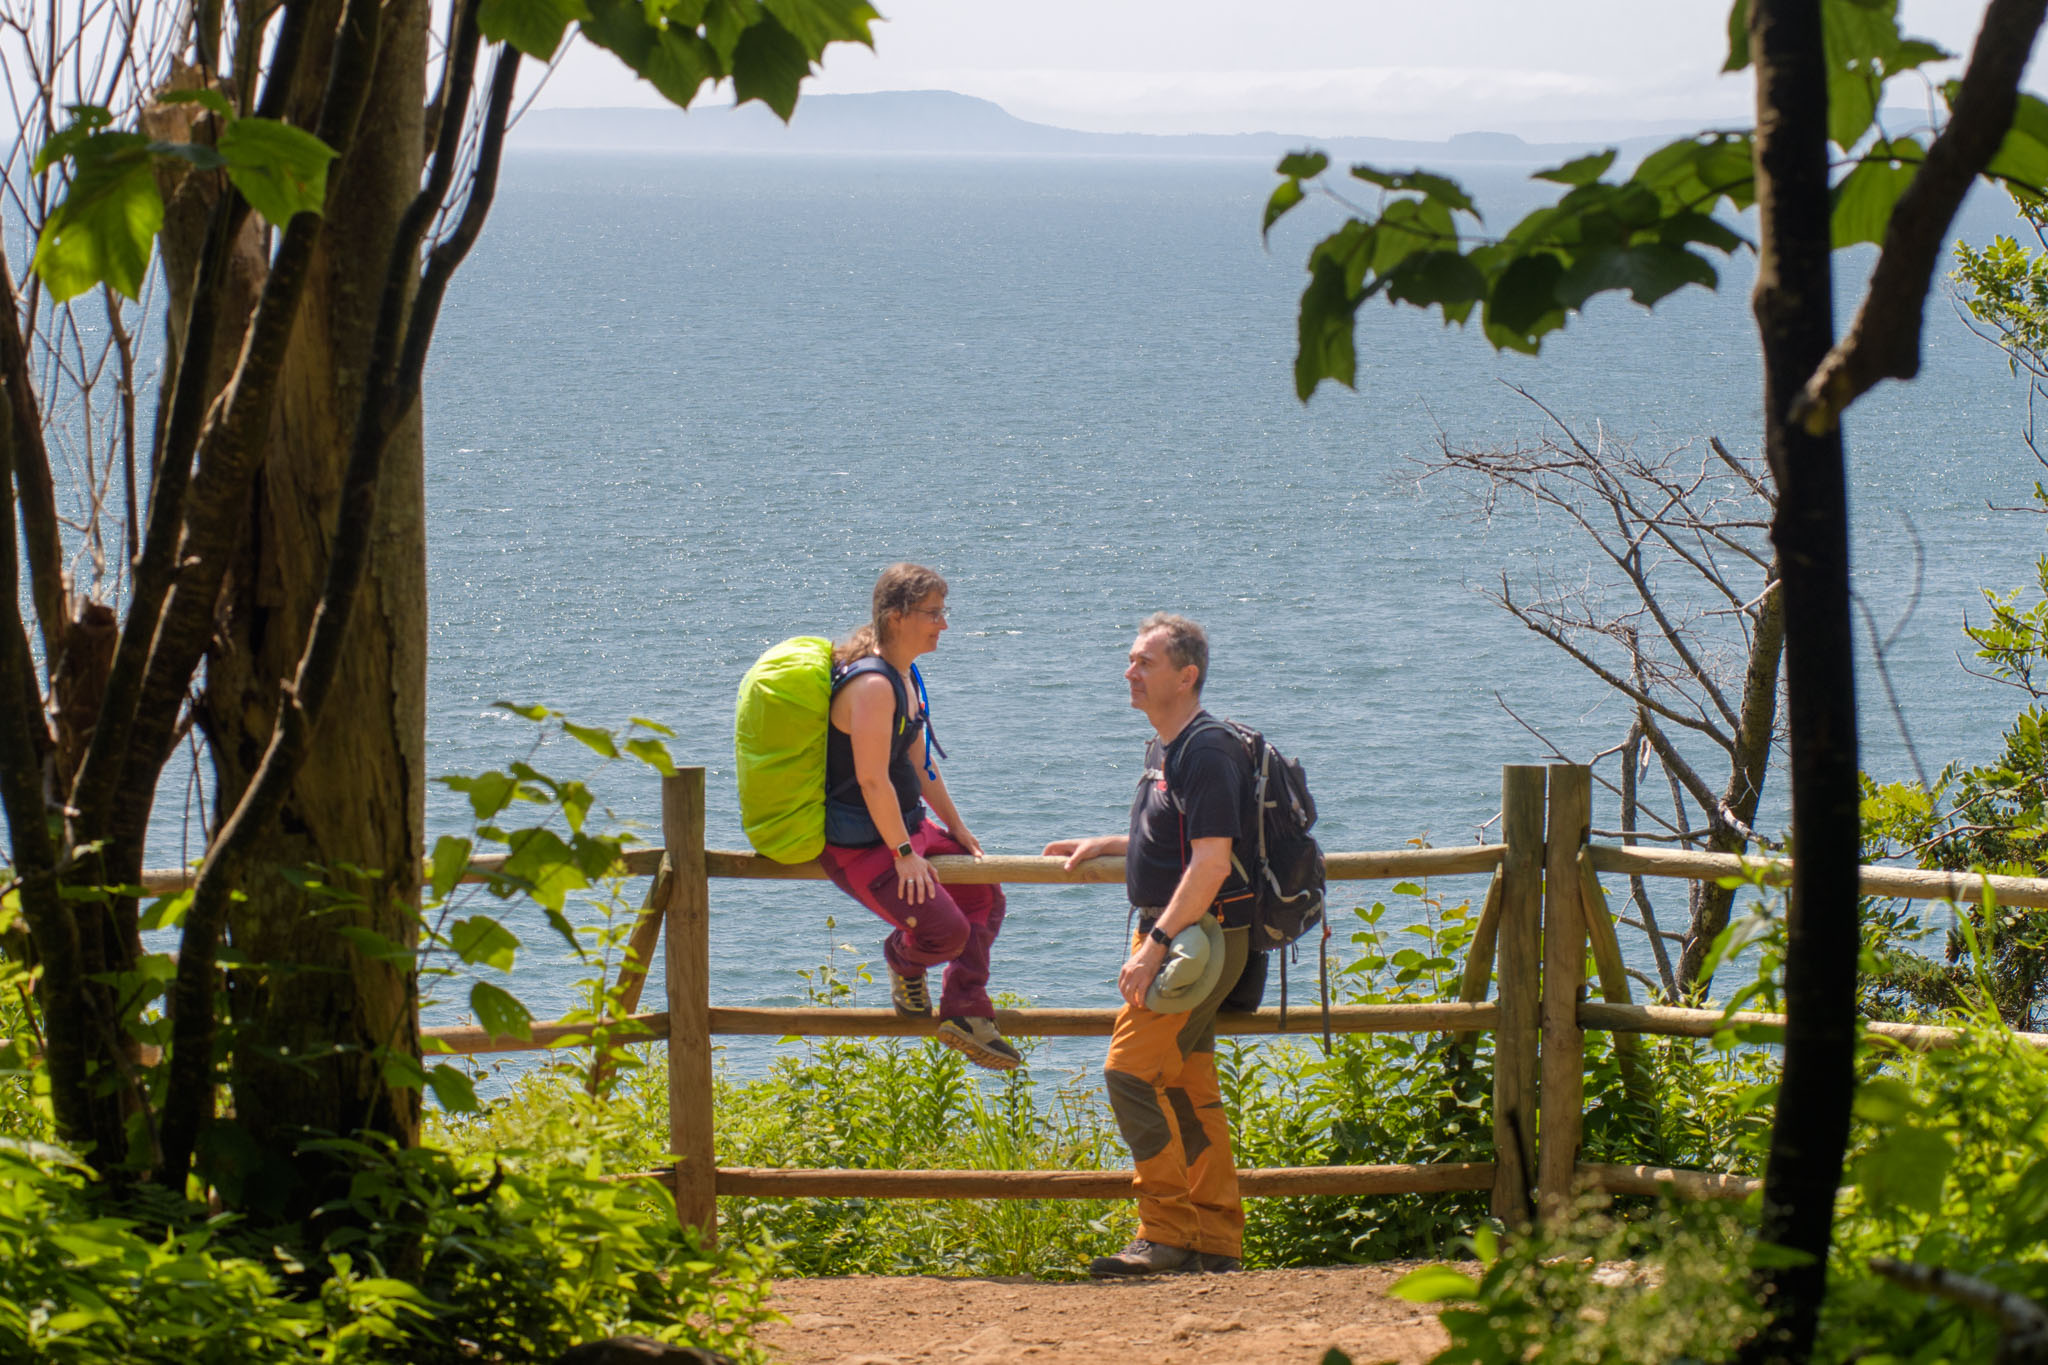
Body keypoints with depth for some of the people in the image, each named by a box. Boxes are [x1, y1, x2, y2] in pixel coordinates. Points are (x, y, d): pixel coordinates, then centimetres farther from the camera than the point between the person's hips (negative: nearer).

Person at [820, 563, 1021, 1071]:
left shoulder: (907, 677, 8)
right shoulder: (872, 684, -25)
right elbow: (872, 780, -27)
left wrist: (957, 829, 19)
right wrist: (903, 853, -22)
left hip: (906, 827, 11)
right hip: (859, 844, -11)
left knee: (984, 892, 14)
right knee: (945, 930, -18)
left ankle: (966, 1012, 14)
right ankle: (903, 959, 17)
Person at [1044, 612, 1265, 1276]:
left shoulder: (1207, 752, -16)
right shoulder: (1163, 749, 16)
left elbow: (1211, 863, -23)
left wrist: (1155, 945, -25)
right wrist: (1100, 846, 27)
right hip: (1173, 933, 10)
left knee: (1133, 1071, -15)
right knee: (1186, 1088, 10)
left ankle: (1169, 1233, -13)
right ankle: (1217, 1240, 13)